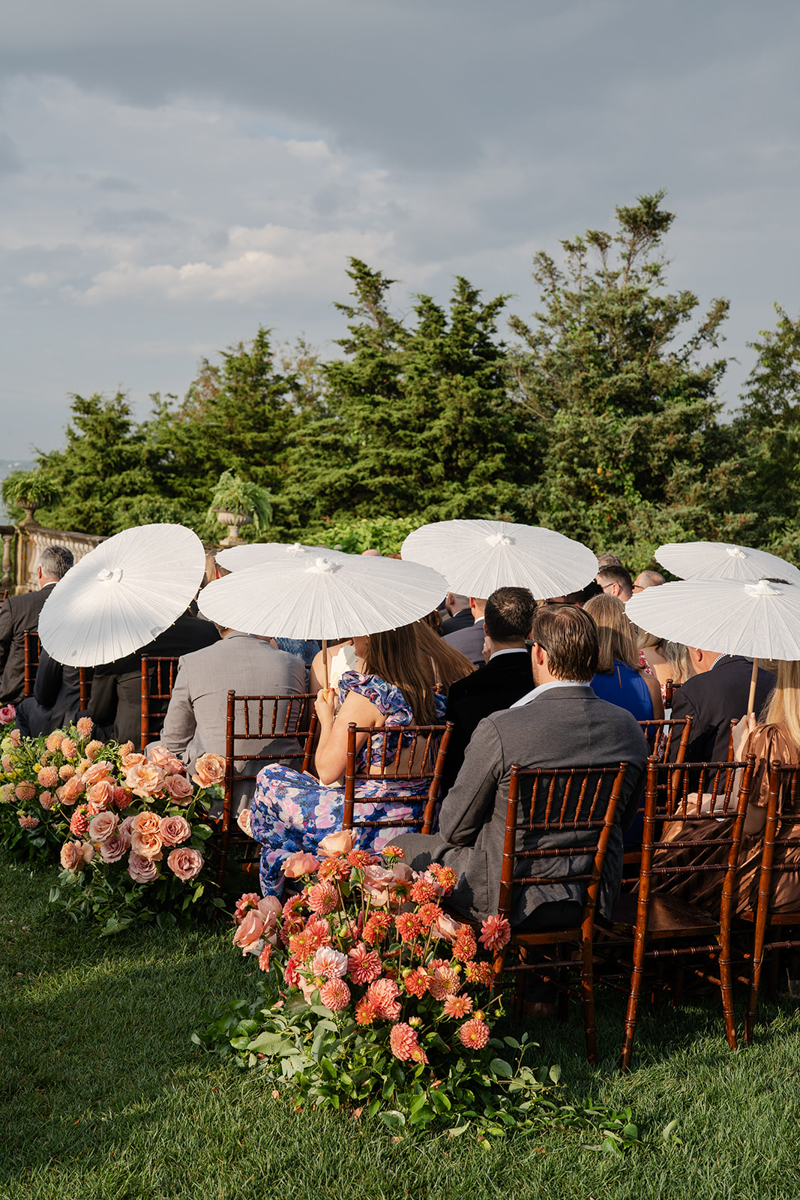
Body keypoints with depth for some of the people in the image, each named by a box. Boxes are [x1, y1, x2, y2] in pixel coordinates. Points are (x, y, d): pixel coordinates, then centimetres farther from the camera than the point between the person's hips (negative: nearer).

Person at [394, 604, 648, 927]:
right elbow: (623, 820, 8)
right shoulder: (629, 728, -7)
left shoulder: (499, 729, -23)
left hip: (508, 899, -6)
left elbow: (453, 828, -11)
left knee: (401, 848, 20)